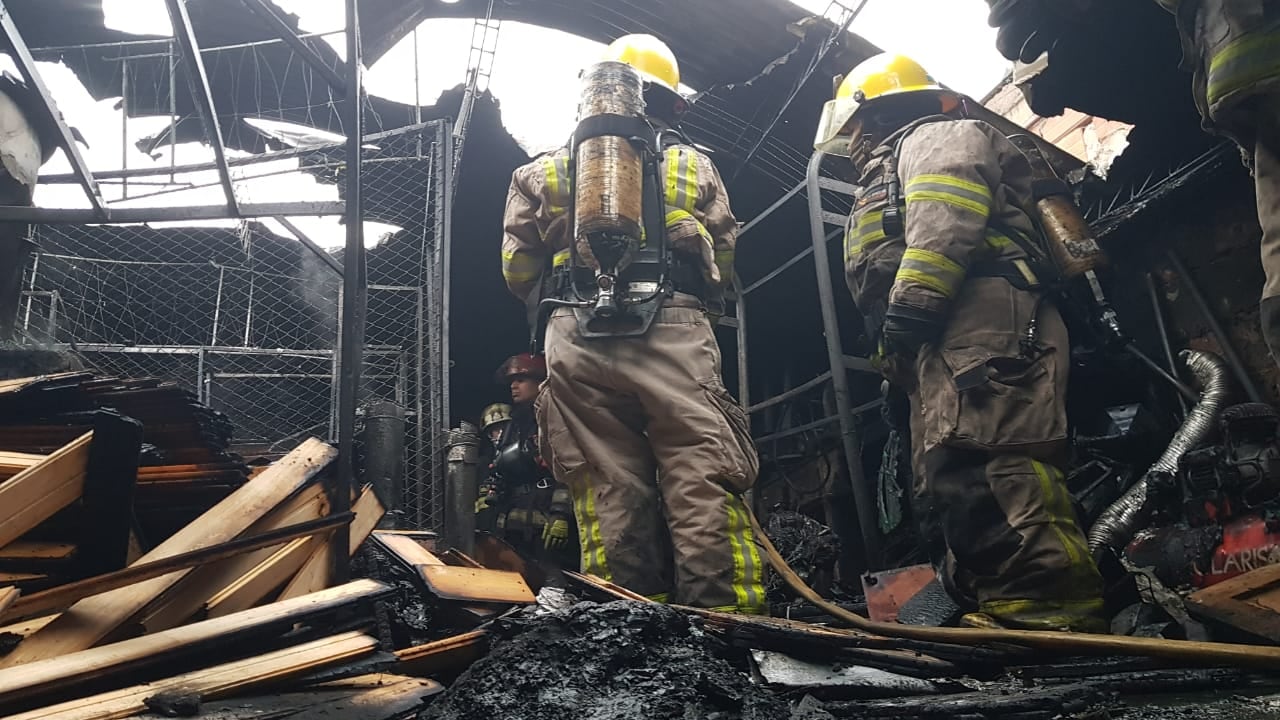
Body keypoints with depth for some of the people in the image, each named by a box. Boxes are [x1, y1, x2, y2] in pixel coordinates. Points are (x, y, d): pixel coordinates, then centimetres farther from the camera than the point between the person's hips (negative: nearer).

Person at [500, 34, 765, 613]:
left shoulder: (542, 173, 19)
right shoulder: (695, 167, 18)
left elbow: (519, 274, 17)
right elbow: (724, 265, 18)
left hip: (578, 342, 2)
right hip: (675, 335, -1)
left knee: (609, 499, 2)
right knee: (705, 491, -4)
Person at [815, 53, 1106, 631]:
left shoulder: (935, 137, 16)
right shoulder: (886, 192, 43)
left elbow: (947, 218, -9)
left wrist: (911, 302, -20)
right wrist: (899, 357, 19)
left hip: (979, 323, -10)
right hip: (941, 349, 10)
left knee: (984, 471, -25)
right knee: (954, 485, -1)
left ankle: (1052, 621, -31)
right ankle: (1009, 617, -5)